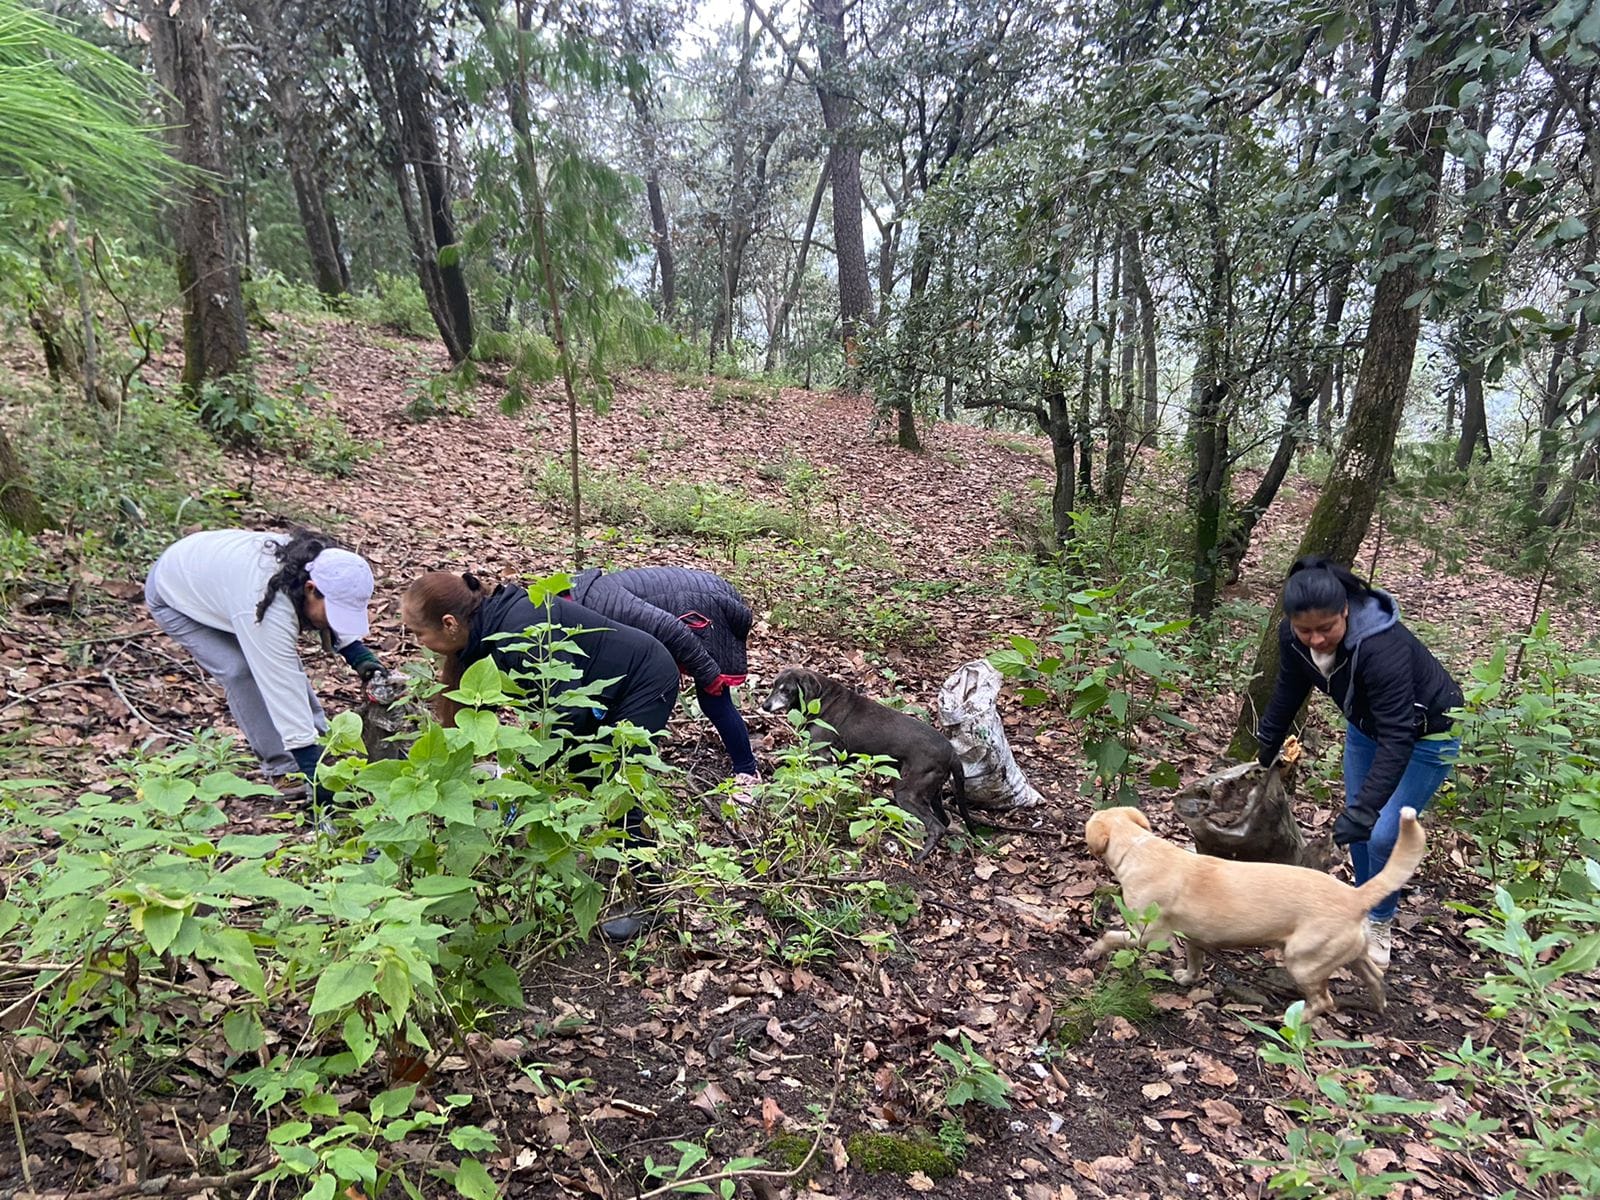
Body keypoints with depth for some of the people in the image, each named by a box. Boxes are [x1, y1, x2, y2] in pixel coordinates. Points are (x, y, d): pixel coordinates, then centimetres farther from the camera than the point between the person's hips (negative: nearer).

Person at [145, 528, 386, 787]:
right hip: (172, 597, -7)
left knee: (283, 663, -4)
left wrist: (359, 655, -17)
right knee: (241, 671, -21)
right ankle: (282, 768, -12)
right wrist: (314, 776, -44)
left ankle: (321, 744, 5)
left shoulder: (316, 563, -25)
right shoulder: (270, 611, -46)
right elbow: (284, 690, -45)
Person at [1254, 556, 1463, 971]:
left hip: (1425, 732, -6)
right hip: (1367, 722, 6)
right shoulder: (1294, 638, -21)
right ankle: (1361, 905, 34)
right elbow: (1287, 695, -2)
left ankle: (1380, 924, 15)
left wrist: (1365, 809, -46)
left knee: (1384, 834, -8)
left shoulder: (1381, 646, -41)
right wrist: (1263, 754, 6)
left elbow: (1397, 738, -41)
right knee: (1357, 826, 11)